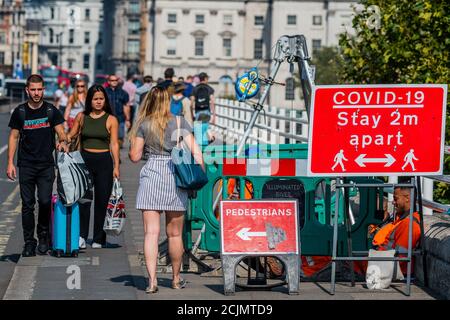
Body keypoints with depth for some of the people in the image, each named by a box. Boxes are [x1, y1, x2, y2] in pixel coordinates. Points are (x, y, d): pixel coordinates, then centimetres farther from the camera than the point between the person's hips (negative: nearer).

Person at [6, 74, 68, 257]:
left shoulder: (51, 111, 4)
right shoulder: (20, 112, 5)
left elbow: (60, 131, 1)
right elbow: (14, 137, 9)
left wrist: (62, 142, -23)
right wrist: (10, 163, 2)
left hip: (46, 165, 0)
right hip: (26, 166, 1)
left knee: (45, 201, -7)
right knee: (28, 204, 0)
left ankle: (43, 236, 14)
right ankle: (29, 242, 8)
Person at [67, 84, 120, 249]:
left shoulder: (111, 120, 1)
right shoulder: (82, 117, 7)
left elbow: (114, 144, 0)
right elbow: (72, 134, 18)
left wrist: (116, 166, -6)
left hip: (104, 161, -1)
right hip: (85, 160, 1)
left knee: (101, 201, 3)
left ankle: (98, 239, 12)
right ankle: (82, 237, -10)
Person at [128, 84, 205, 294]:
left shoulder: (144, 124, 2)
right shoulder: (180, 123, 3)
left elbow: (135, 156, 4)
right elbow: (195, 151, -6)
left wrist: (132, 148, 24)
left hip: (151, 176, -1)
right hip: (176, 177, 1)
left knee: (151, 232, -3)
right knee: (174, 234, 12)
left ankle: (152, 280, -14)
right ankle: (176, 279, 25)